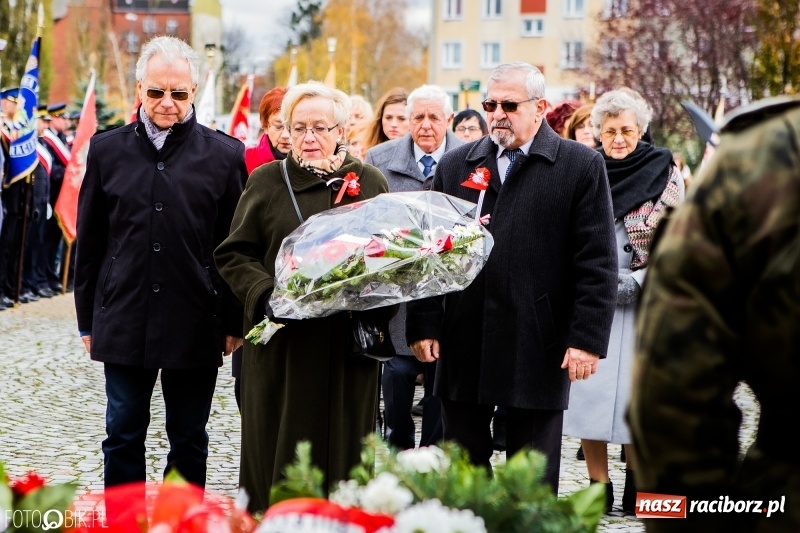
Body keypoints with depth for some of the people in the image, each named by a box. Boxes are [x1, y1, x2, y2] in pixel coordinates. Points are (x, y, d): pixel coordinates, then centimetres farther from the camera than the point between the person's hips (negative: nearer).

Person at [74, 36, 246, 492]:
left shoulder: (224, 154, -1)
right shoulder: (107, 150, 4)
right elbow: (89, 242, 9)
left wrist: (234, 322, 1)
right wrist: (88, 319, 8)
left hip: (196, 325, -1)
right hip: (124, 322, 1)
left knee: (189, 441, 9)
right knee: (124, 436, 9)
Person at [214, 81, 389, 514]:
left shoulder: (370, 183, 10)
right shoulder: (266, 182, 7)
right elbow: (233, 254, 4)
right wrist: (266, 295, -14)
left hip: (348, 347, 1)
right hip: (282, 347, -1)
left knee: (341, 450, 4)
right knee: (278, 455, 1)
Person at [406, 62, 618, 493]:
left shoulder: (582, 166, 1)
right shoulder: (455, 165, 12)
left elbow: (597, 263, -4)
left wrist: (588, 339, -10)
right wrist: (422, 325, 4)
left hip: (539, 350, -3)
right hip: (463, 346, 3)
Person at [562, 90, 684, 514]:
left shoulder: (665, 175, 1)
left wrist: (638, 281, -11)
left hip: (640, 305, -2)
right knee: (586, 395, 0)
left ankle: (636, 484, 13)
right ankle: (598, 488, 9)